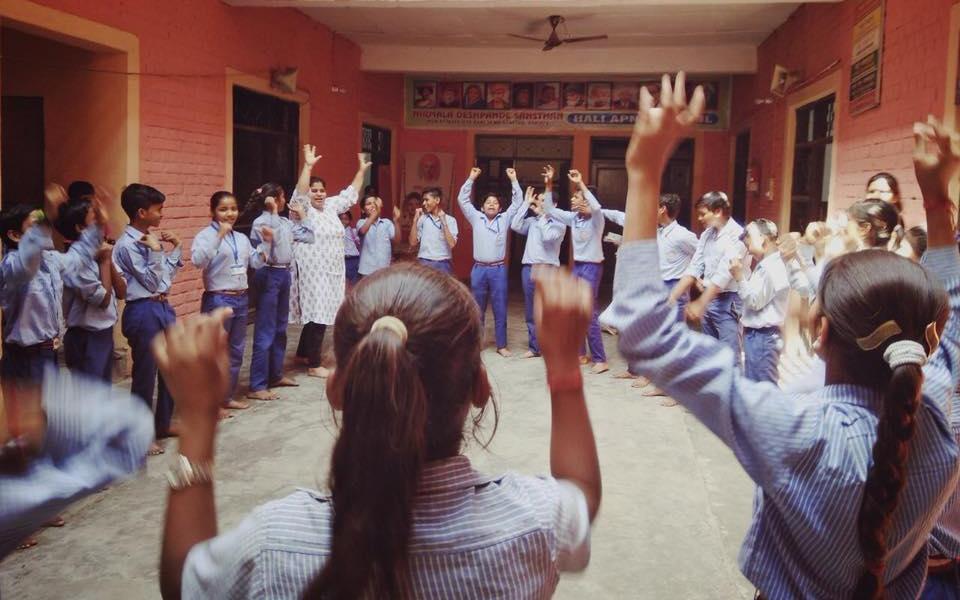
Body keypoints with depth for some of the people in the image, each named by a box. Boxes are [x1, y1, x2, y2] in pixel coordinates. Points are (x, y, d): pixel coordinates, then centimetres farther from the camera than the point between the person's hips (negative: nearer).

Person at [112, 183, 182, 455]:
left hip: (163, 307, 9)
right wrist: (155, 251, -23)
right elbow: (151, 282, -16)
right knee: (145, 374, 0)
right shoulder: (127, 244, -15)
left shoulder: (151, 238, 10)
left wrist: (175, 247, 8)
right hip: (143, 312, -9)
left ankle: (164, 424, 31)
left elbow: (168, 274, 17)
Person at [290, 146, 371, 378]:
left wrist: (361, 170, 19)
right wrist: (308, 166, -38)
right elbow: (300, 194, -28)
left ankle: (303, 353, 32)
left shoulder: (331, 206, 12)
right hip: (312, 273, -8)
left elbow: (350, 194, 21)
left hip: (331, 272, 8)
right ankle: (314, 365, 0)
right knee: (317, 315, -7)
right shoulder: (303, 209, -9)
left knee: (321, 314, 15)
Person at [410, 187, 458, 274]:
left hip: (443, 264, -2)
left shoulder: (450, 220, 1)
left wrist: (443, 221, -11)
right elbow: (413, 243, 4)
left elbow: (452, 244, -11)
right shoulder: (422, 219, 8)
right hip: (424, 263, 2)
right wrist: (415, 220, -2)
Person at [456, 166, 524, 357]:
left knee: (500, 310, 3)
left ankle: (501, 346, 11)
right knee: (477, 310, 8)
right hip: (479, 269, 0)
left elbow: (517, 202, 4)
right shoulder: (476, 218, 9)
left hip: (498, 270, 0)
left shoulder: (504, 219, 8)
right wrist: (471, 179, 1)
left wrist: (513, 180, -1)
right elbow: (462, 199, 5)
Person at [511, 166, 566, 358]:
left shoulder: (558, 224, 0)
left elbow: (548, 237, -17)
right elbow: (515, 226, -1)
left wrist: (541, 215, -8)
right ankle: (534, 347, 18)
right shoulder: (532, 221, 13)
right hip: (528, 269, 5)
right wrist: (526, 203, 1)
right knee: (531, 312, 9)